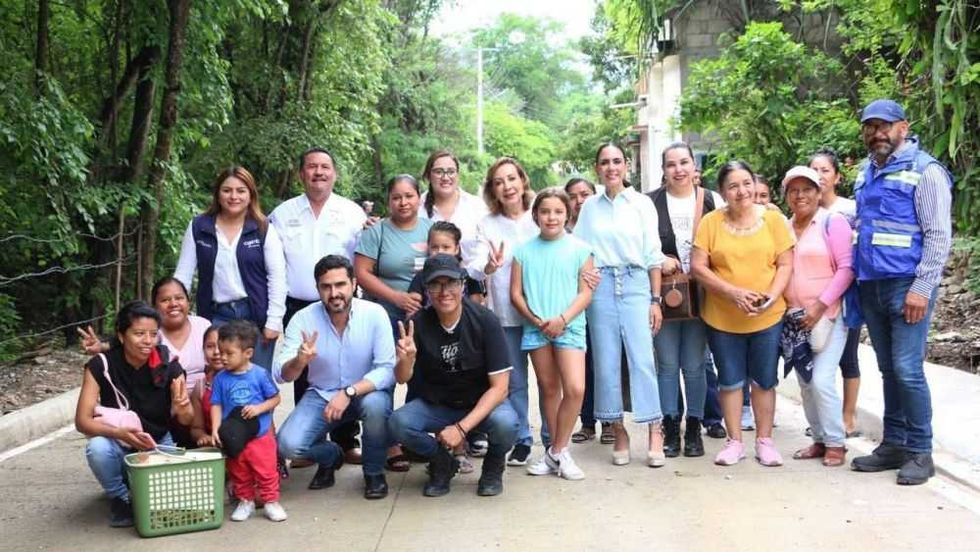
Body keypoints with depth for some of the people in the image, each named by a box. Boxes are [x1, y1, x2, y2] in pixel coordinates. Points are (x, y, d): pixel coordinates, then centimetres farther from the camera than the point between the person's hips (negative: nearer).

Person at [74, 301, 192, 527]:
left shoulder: (168, 364, -13)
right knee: (97, 448, -34)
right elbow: (82, 421, -19)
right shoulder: (101, 366, -16)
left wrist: (182, 410, -36)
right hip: (119, 446, -1)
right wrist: (119, 433, -37)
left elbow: (186, 420, -11)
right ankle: (121, 498, -4)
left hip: (159, 443, 2)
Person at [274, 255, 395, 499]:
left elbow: (387, 369, -21)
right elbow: (279, 374, -16)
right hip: (321, 395, 2)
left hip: (366, 391, -1)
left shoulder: (375, 314, -18)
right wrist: (300, 361, -40)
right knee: (288, 444, -21)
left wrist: (349, 392, -35)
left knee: (375, 404, -36)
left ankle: (374, 472, -6)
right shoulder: (303, 319, -14)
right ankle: (330, 456, 16)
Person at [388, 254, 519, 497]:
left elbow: (499, 387, -19)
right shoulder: (418, 323, -13)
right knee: (397, 424, -26)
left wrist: (462, 427, -28)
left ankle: (493, 467, 3)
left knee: (505, 424, -34)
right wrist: (406, 359, -34)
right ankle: (443, 463, 5)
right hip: (436, 404, 2)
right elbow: (402, 379, -9)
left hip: (482, 403, -2)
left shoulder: (484, 320, -20)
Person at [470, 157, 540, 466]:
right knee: (515, 380, 7)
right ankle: (522, 440, 20)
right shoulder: (487, 225, 2)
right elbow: (475, 268, -9)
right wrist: (489, 267, -30)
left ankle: (551, 439, 18)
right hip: (506, 314, 1)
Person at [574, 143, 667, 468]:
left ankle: (655, 432, -3)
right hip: (600, 286, 2)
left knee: (642, 359, -9)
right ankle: (618, 431, 12)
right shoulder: (589, 207, 10)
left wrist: (655, 300, 0)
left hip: (636, 284, -2)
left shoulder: (642, 203, 4)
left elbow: (653, 255, 4)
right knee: (606, 362, 3)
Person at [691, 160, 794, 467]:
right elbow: (698, 267, -7)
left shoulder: (773, 219, -1)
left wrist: (772, 296, -17)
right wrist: (733, 292, -17)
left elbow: (785, 265, -1)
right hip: (722, 318, 0)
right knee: (730, 380, 10)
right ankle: (734, 441, 22)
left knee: (764, 380, 10)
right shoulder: (711, 222, -4)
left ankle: (764, 440, 23)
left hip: (767, 317, 0)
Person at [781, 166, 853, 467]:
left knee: (822, 380, -12)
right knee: (805, 382, 10)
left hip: (827, 315, -6)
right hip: (794, 318, 6)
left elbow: (846, 268, -12)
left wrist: (820, 306, -18)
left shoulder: (833, 222, -6)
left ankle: (836, 443, 2)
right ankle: (819, 439, 22)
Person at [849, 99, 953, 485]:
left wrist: (922, 287, -18)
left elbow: (938, 236, -11)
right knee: (888, 370, 12)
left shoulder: (924, 170, -7)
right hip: (871, 287, 7)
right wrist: (857, 279, 15)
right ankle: (893, 443, 20)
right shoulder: (867, 172, 15)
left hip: (907, 286, -6)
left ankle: (920, 451, 4)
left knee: (907, 370, -7)